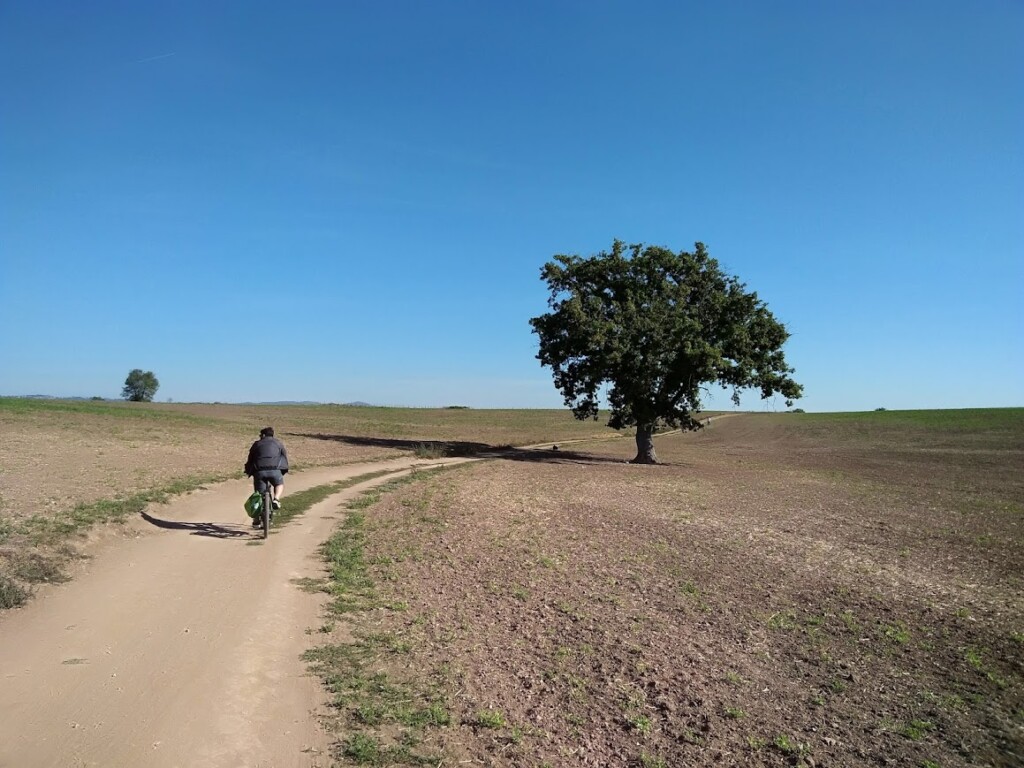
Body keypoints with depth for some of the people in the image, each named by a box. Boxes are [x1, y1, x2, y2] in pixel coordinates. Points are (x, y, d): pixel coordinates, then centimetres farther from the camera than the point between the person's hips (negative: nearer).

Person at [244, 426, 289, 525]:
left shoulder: (256, 444, 23)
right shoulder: (278, 443, 22)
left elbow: (250, 460, 21)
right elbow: (285, 457, 21)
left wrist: (249, 472, 31)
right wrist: (284, 471, 29)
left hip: (259, 470, 1)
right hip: (275, 469, -1)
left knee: (258, 494, 12)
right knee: (279, 484, 26)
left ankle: (257, 519, 11)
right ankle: (276, 499, -3)